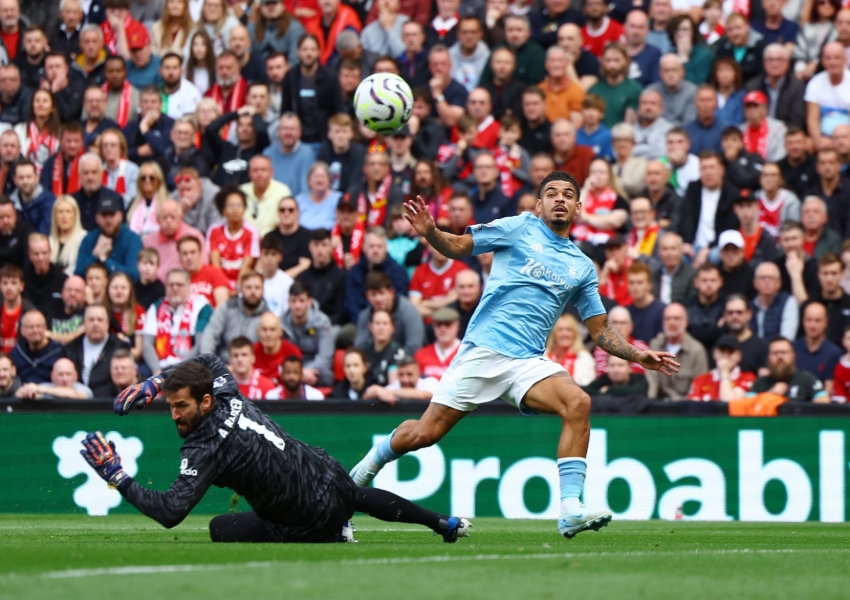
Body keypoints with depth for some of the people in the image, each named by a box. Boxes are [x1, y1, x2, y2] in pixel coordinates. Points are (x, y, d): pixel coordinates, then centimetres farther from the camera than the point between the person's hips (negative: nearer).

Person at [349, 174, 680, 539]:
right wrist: (430, 233, -15)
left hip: (528, 362, 3)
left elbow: (600, 331, 20)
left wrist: (638, 356, 6)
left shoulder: (583, 267, 16)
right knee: (425, 433, -6)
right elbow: (458, 247, 5)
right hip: (483, 349, -3)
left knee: (578, 403, -25)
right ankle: (373, 461, 28)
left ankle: (571, 511, -29)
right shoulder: (521, 228, 6)